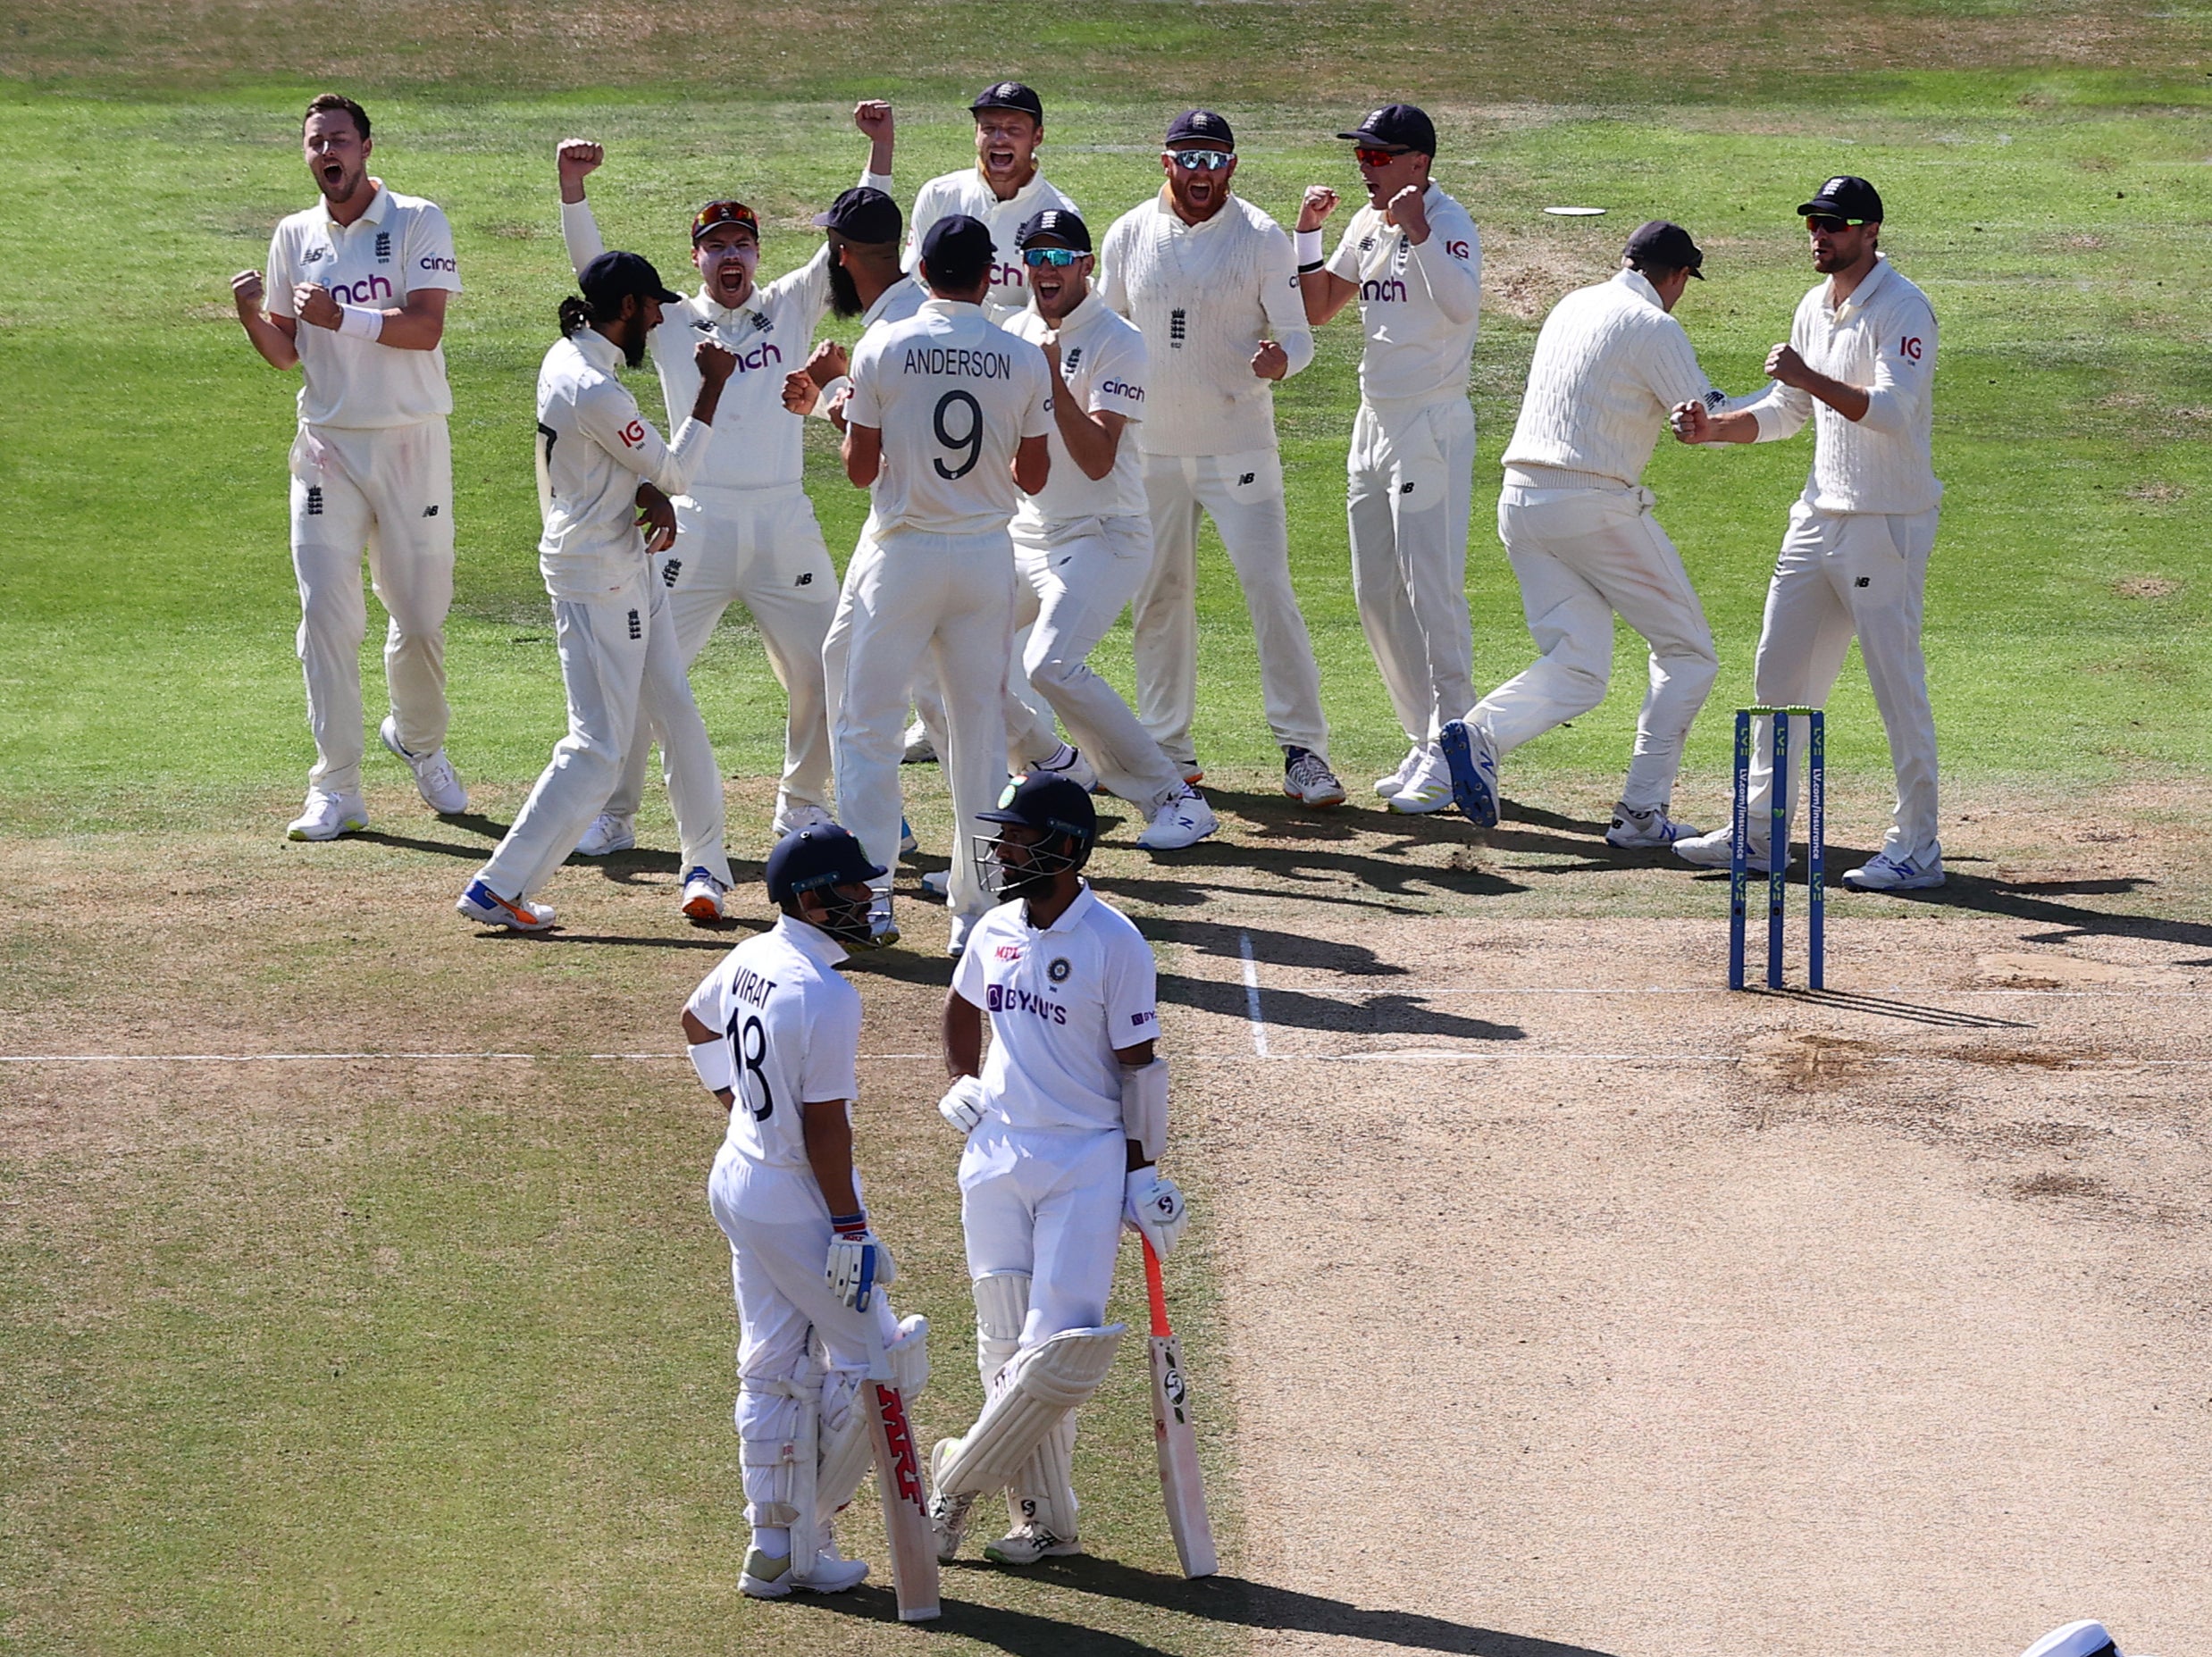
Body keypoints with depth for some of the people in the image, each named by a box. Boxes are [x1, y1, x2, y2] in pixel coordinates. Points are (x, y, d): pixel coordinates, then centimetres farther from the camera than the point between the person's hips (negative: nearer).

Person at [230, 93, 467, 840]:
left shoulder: (417, 222, -3)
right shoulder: (295, 237, 9)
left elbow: (425, 327, -14)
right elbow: (286, 353, 11)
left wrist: (342, 318, -26)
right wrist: (252, 315, -9)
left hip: (411, 443, -2)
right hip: (328, 444, 2)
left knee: (422, 617, 6)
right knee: (327, 617, -7)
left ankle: (419, 741, 34)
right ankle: (336, 791, -6)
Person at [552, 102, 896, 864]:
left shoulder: (790, 308, 10)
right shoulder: (669, 321, 8)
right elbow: (593, 264, 0)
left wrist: (879, 149, -6)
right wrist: (572, 186, -14)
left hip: (783, 522, 1)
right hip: (694, 526, -1)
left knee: (821, 672, 2)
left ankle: (802, 803, 23)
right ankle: (613, 815, 7)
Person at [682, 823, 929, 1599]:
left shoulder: (750, 959, 3)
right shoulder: (826, 996, -24)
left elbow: (698, 1023, 23)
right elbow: (825, 1127, -23)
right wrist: (850, 1231, -19)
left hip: (738, 1180, 9)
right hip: (797, 1204, -9)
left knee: (773, 1372, 14)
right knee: (873, 1358, 6)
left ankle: (773, 1549, 16)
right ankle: (808, 1541, 10)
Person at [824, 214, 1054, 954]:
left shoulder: (883, 350, -7)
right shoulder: (1024, 359, -2)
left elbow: (860, 469, -4)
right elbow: (1032, 477, 3)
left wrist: (846, 424, 16)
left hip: (902, 553, -2)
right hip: (986, 558, 2)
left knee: (867, 724, 7)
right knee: (981, 728, 9)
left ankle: (871, 897, -1)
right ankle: (977, 909, 10)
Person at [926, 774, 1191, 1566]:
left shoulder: (1115, 944, -11)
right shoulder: (996, 932, 6)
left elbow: (1139, 1064, -7)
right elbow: (963, 1010, 27)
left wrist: (1143, 1173, -7)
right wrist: (963, 1085, 14)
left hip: (1088, 1164, -5)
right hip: (996, 1158, 5)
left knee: (1063, 1348, -14)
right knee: (1007, 1347, 5)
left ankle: (958, 1477, 3)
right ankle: (1044, 1520, 13)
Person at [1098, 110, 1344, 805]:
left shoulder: (1262, 238, -5)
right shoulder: (1127, 237, 3)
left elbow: (1298, 332, -4)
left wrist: (1280, 358, -27)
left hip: (1238, 447, -3)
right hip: (1151, 448, 3)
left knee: (1269, 589, -9)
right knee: (1158, 596, 10)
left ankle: (1303, 749, -6)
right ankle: (1169, 747, 21)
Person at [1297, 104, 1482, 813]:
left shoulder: (1450, 224, -14)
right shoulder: (1366, 226, 10)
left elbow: (1462, 307, -31)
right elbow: (1316, 308, 17)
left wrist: (1417, 233, -36)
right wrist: (1308, 230, 5)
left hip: (1433, 427, -9)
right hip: (1374, 424, 9)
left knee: (1431, 587, -10)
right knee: (1375, 593, 11)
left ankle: (1452, 751, -5)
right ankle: (1425, 744, 20)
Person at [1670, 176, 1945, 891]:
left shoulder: (1901, 310, -13)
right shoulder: (1816, 308, 13)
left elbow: (1892, 411, -26)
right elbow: (1785, 412, 20)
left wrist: (1810, 378, -36)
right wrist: (1712, 428, 4)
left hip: (1888, 523, -9)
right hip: (1819, 514, 9)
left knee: (1897, 682, -7)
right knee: (1780, 672, 11)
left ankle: (1916, 847, -2)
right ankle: (1762, 830, 20)